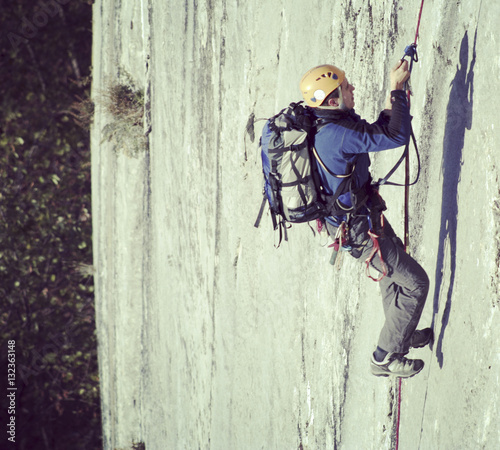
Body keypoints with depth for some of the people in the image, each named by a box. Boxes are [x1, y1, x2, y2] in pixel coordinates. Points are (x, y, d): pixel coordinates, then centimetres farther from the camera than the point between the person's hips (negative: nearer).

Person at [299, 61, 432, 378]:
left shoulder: (323, 126, -1)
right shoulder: (336, 134, -33)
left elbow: (376, 134, 13)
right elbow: (397, 136, -33)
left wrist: (393, 96, 3)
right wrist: (398, 89, -25)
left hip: (346, 217, 10)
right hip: (360, 228, -10)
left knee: (393, 269, 31)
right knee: (415, 283, 2)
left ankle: (402, 336, 49)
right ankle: (386, 358, 12)